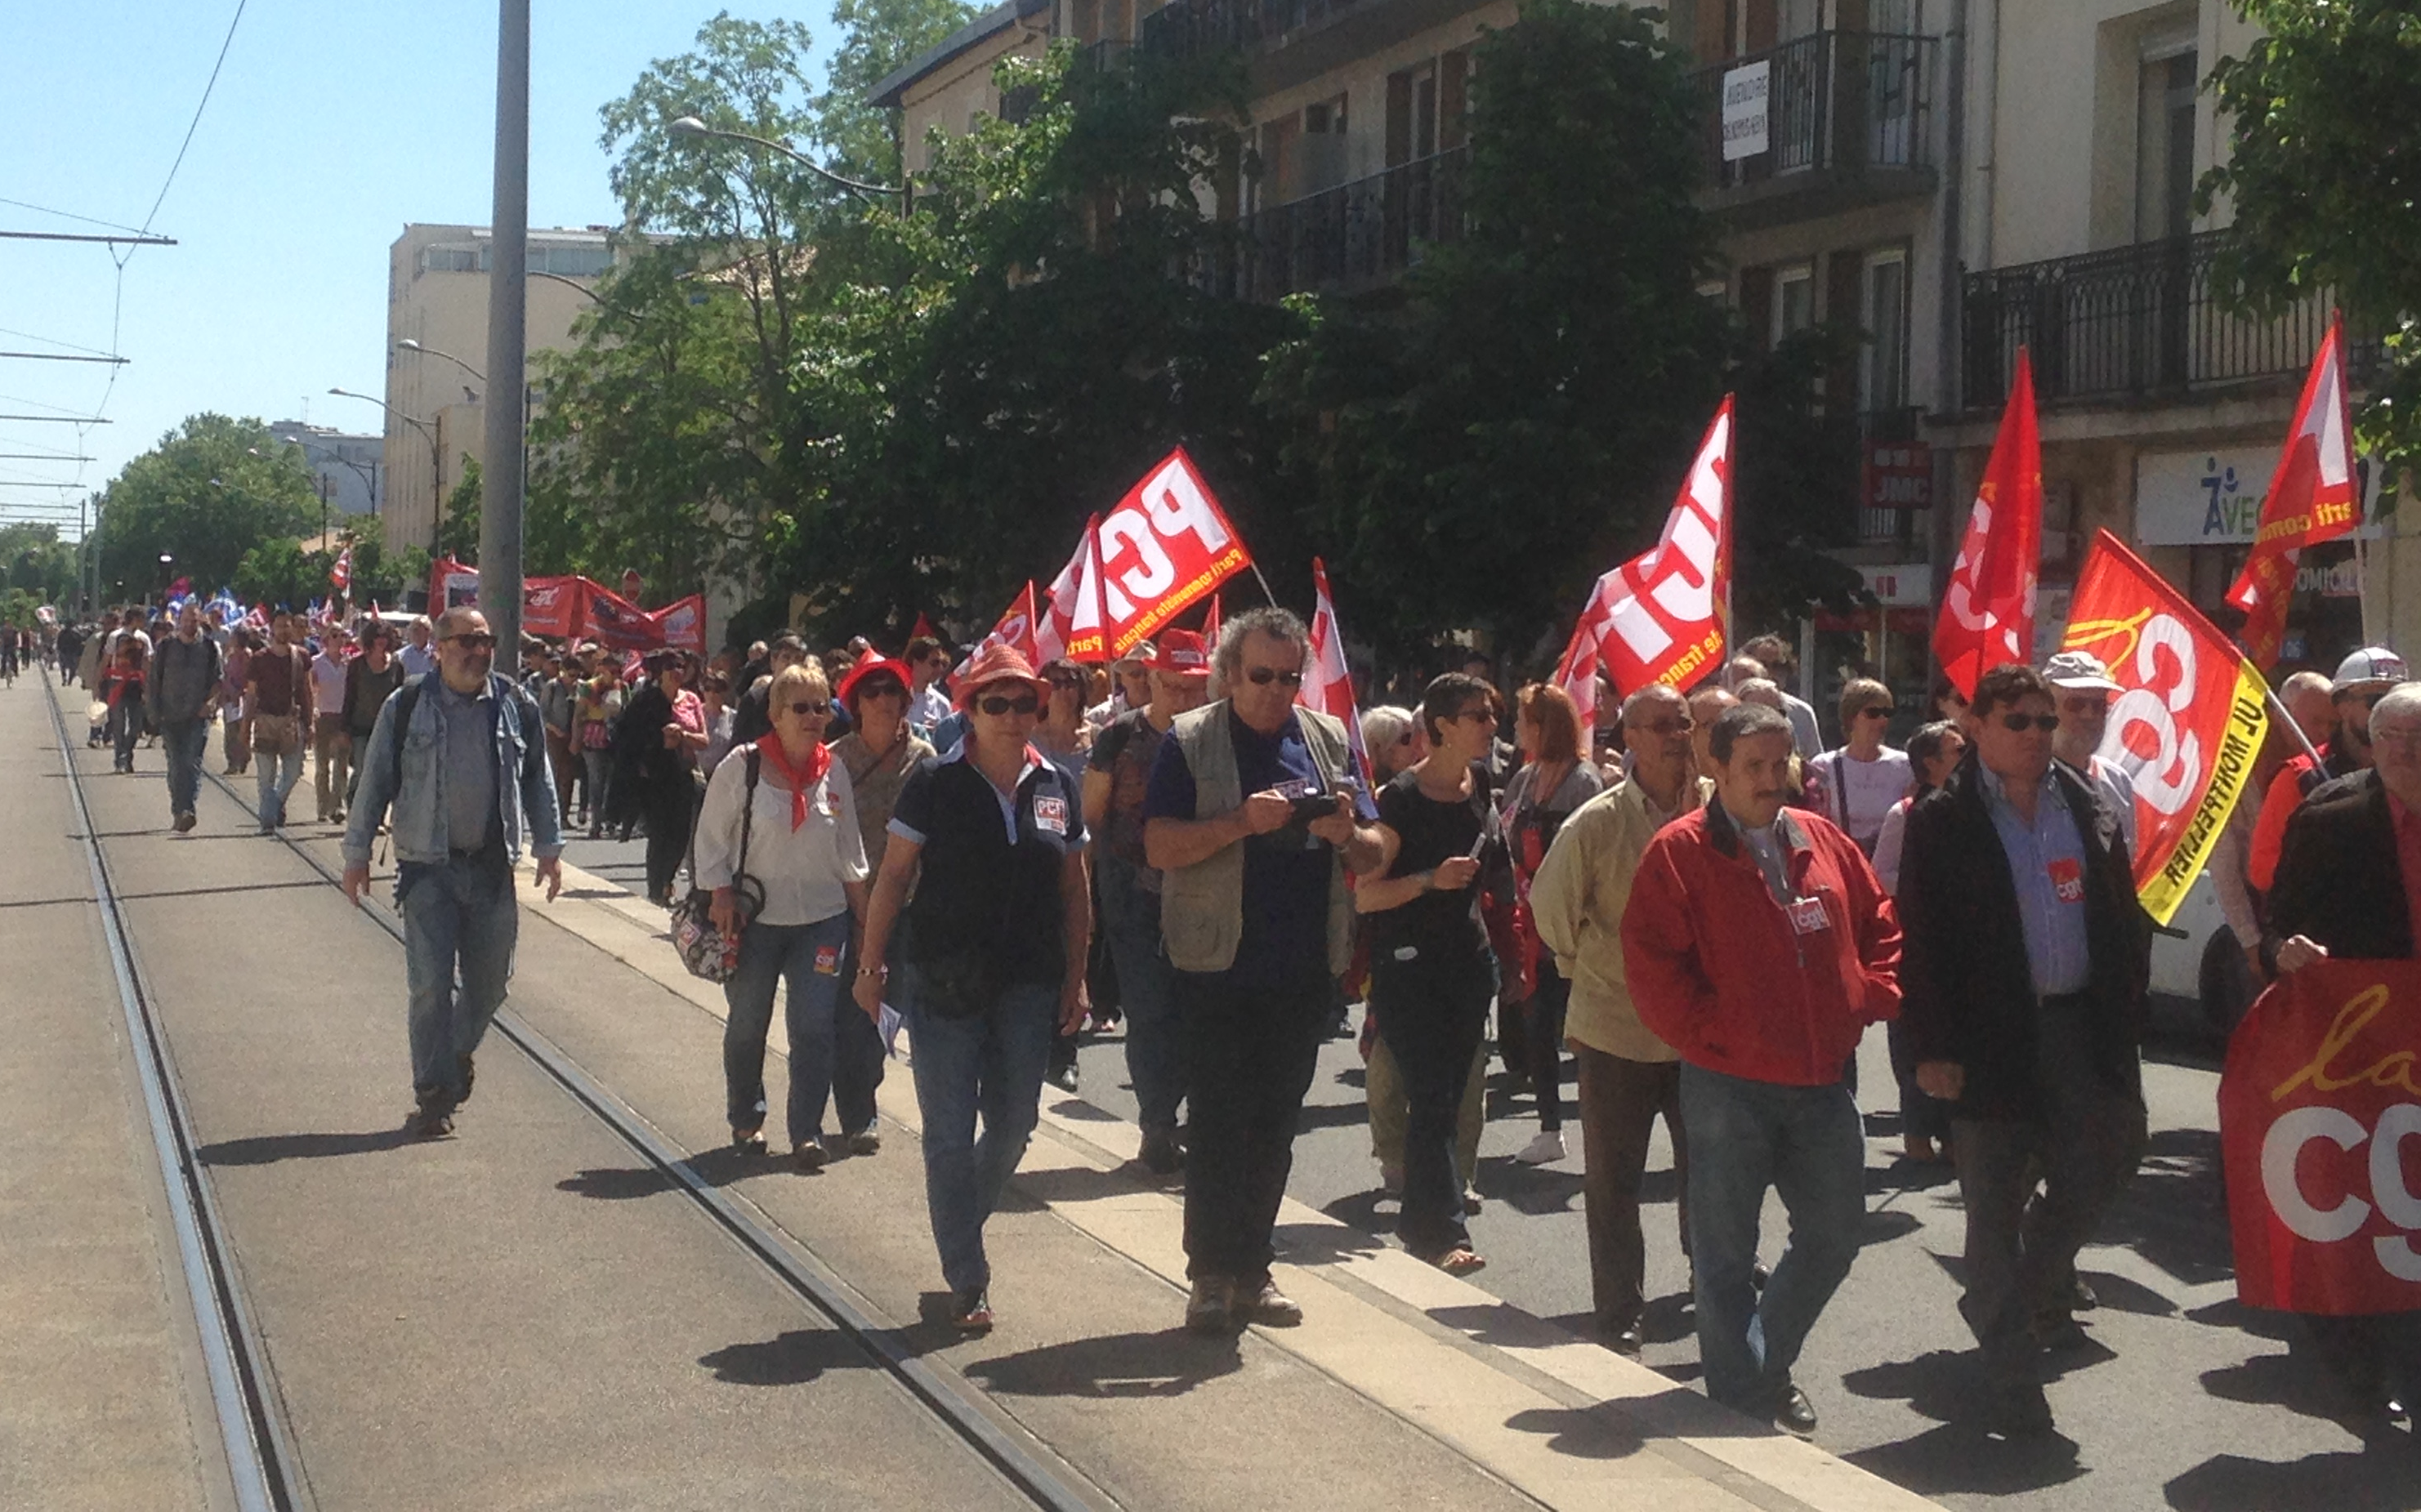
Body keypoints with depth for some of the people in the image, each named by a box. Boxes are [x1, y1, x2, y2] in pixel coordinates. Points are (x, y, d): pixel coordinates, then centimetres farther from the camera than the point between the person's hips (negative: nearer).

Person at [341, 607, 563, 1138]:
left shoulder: (516, 707, 5)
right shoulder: (406, 708, -2)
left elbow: (538, 780, 14)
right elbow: (375, 782, 4)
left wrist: (548, 847, 11)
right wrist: (357, 853, 3)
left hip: (493, 868, 3)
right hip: (429, 867, -3)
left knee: (490, 983, 10)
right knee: (431, 985, -5)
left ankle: (458, 1052, 39)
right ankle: (433, 1095, 4)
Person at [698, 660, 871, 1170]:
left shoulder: (834, 770, 4)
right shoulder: (744, 766, -8)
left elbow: (849, 849, 13)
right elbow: (712, 836, -3)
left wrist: (861, 913, 11)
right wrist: (722, 899, -10)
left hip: (822, 918, 2)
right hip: (755, 919, -2)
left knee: (814, 1027, -6)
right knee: (747, 1026, 12)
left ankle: (806, 1131, 1)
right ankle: (745, 1119, 30)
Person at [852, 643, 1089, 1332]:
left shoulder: (1057, 788, 4)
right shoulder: (935, 782, -6)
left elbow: (1073, 891, 10)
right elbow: (894, 875, -3)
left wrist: (1075, 978, 8)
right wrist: (871, 965, -5)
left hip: (1029, 985, 4)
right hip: (945, 982, -3)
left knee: (1013, 1122, 11)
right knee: (950, 1132, 1)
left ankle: (963, 1229, 36)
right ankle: (967, 1281, 9)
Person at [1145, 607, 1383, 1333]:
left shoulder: (1329, 741, 10)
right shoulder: (1190, 742, -2)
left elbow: (1374, 856, 11)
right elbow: (1159, 846, -11)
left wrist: (1348, 835, -11)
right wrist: (1242, 821, -23)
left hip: (1304, 970, 4)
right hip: (1220, 969, -4)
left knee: (1275, 1127, 10)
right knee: (1219, 1125, -3)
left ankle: (1251, 1271, 19)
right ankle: (1211, 1275, 6)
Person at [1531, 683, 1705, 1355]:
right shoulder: (1597, 823, -9)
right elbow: (1552, 910, 2)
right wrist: (1606, 967, 4)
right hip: (1617, 1029, -2)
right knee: (1613, 1179, 6)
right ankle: (1619, 1313, 17)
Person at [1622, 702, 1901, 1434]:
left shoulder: (1824, 842, 10)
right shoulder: (1680, 852, -7)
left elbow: (1880, 925, 18)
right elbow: (1650, 963, -11)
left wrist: (1873, 997, 5)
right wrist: (1705, 1034, -13)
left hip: (1821, 1082, 5)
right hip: (1729, 1086, -5)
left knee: (1833, 1237, 12)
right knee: (1726, 1255, 3)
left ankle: (1767, 1365, 32)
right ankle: (1741, 1402, 14)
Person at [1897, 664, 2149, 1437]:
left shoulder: (2090, 807, 10)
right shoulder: (1941, 821, -3)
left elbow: (2125, 920, 12)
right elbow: (1921, 940, -6)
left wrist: (2125, 1018, 3)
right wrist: (1934, 1047, -12)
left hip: (2081, 1025, 4)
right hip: (1992, 1036, -4)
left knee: (2094, 1173, 7)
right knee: (1995, 1204, 2)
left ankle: (2015, 1297, 34)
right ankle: (2010, 1376, 10)